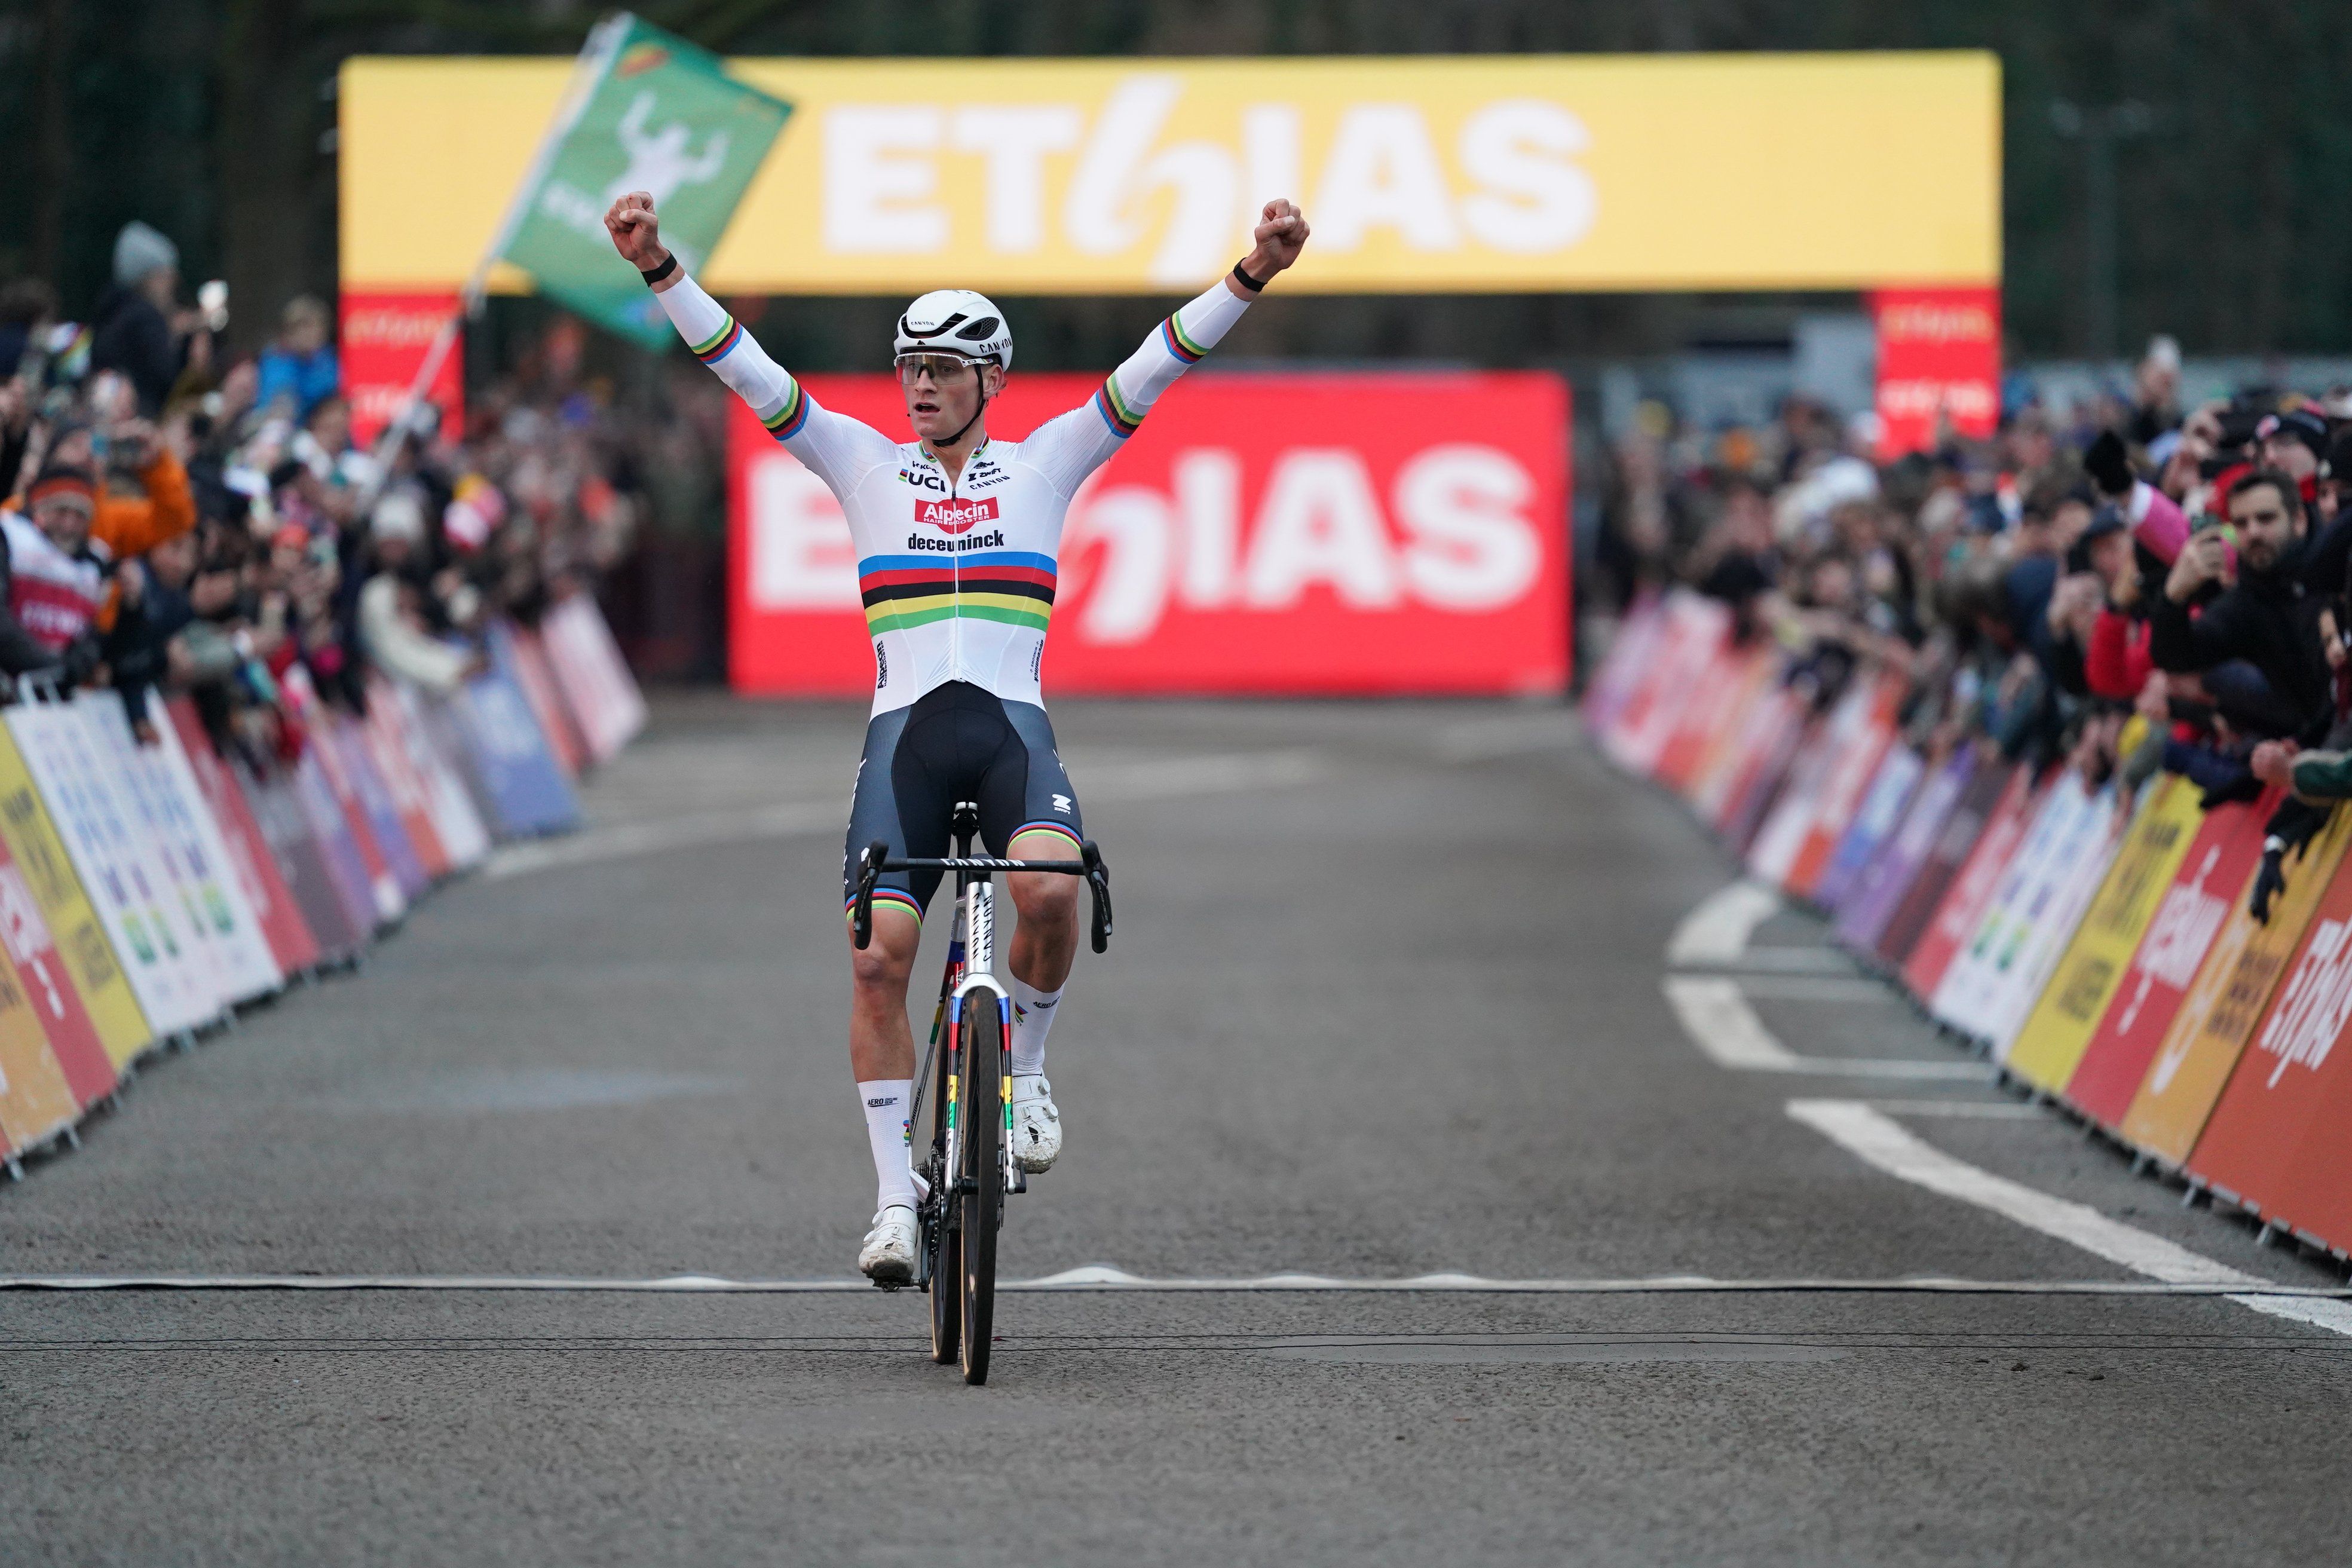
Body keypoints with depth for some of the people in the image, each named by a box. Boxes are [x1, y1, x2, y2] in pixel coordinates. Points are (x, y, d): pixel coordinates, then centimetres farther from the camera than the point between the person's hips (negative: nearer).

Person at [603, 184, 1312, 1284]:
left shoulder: (1046, 462, 14)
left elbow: (1155, 368, 5)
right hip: (904, 729, 1)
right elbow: (745, 369, 7)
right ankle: (896, 1196, -5)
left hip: (1013, 726, -1)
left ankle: (1024, 1065, -2)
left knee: (1048, 893, -31)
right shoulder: (862, 464, 15)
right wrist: (660, 270, -5)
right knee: (877, 957, -14)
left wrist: (1251, 277, -7)